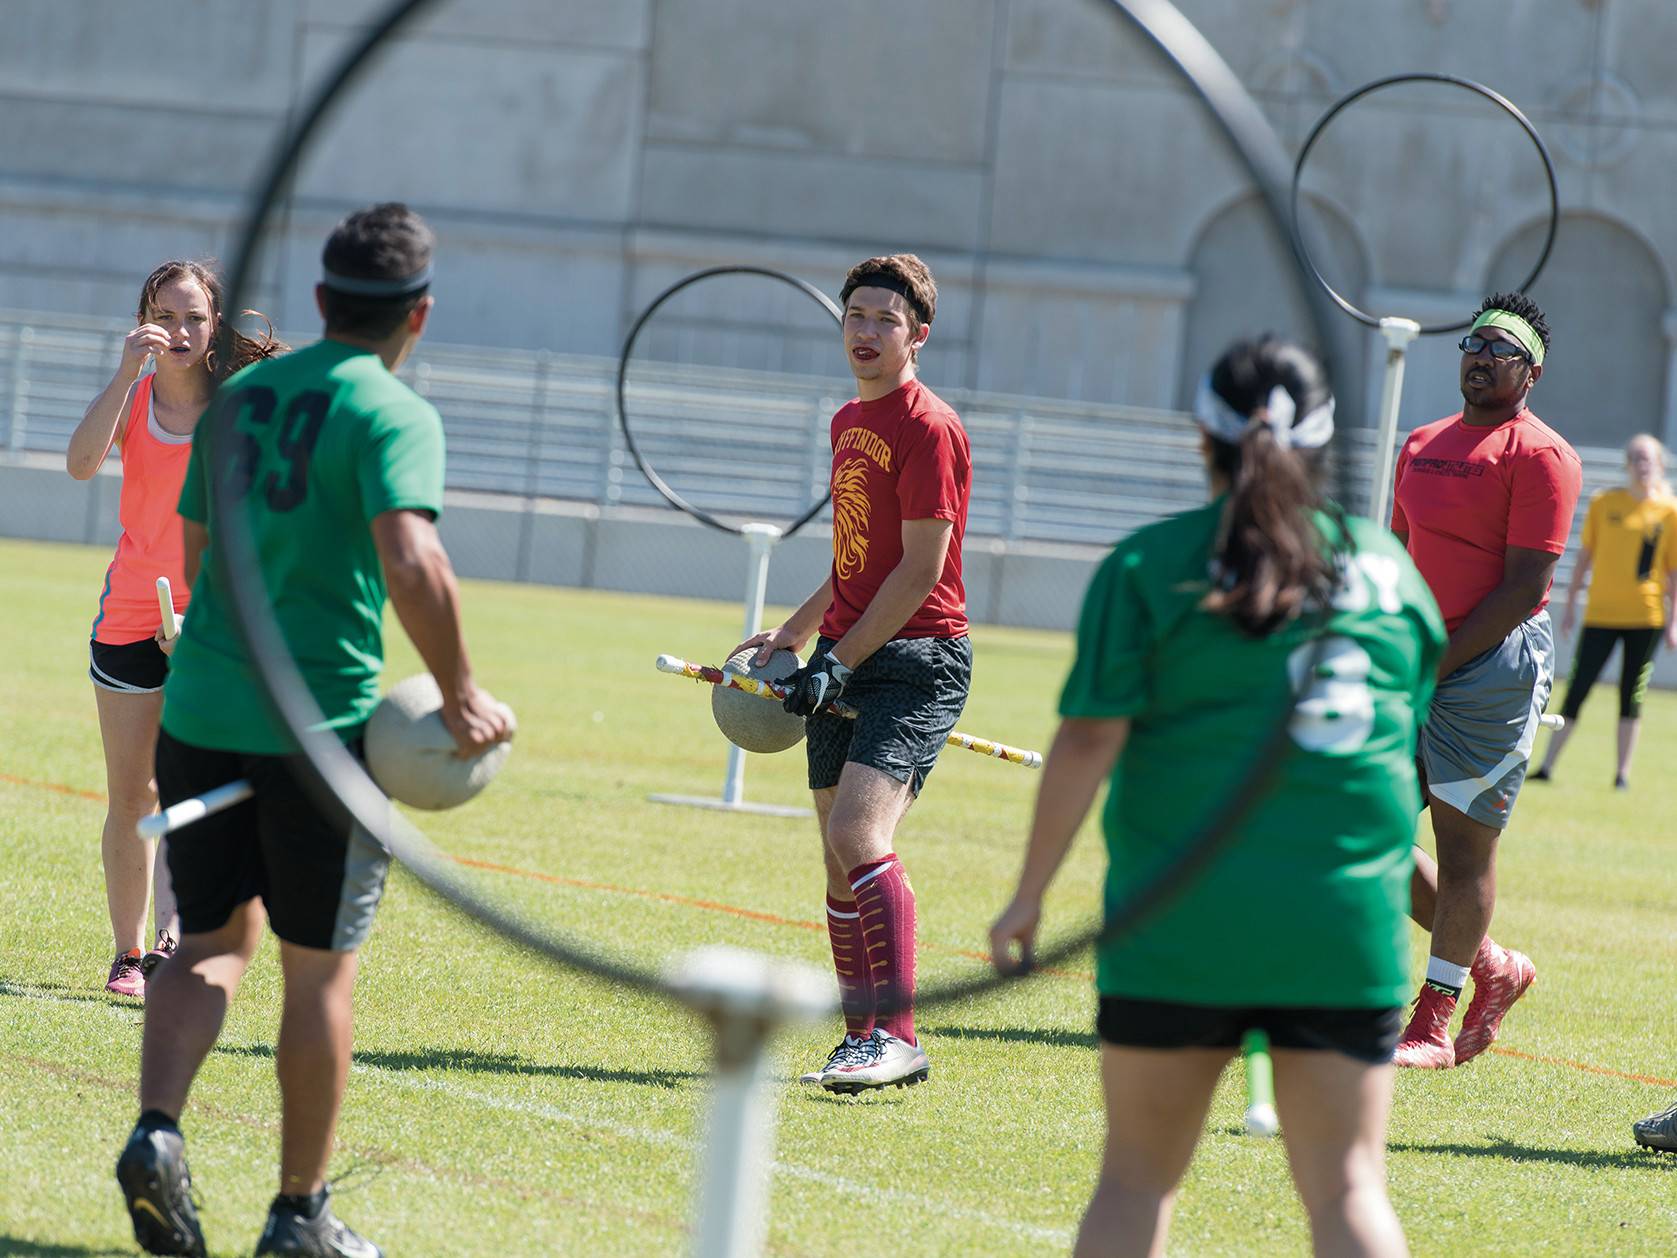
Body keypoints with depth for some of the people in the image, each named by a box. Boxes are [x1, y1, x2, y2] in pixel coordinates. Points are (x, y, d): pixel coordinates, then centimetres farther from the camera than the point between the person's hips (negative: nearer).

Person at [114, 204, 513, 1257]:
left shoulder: (239, 396, 12)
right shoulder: (392, 415, -9)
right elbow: (411, 560, -24)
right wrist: (460, 693, -14)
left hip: (201, 708, 5)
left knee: (214, 942, 14)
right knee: (321, 969, 6)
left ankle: (158, 1131, -10)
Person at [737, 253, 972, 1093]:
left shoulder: (928, 428, -10)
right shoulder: (849, 423, 17)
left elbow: (921, 569, -14)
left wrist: (841, 661, -15)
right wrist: (794, 633, 24)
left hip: (916, 662, -9)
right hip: (847, 661, 9)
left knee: (858, 832, -23)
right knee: (841, 861, 8)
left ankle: (897, 1036, -23)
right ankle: (864, 1040, 15)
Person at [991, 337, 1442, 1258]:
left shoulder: (1147, 564, -2)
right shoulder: (1386, 568, 8)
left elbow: (1089, 741, -8)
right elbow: (1412, 747, 16)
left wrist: (1029, 894, -2)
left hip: (1180, 925, -2)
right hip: (1349, 924, 2)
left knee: (1138, 1176, 10)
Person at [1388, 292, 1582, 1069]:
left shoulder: (1539, 457, -9)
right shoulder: (1424, 444, 15)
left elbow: (1524, 587, -14)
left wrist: (1437, 667, -16)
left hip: (1495, 662, -8)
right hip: (1422, 665, 8)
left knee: (1463, 842, -3)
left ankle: (1432, 1028, 5)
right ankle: (1495, 968, 22)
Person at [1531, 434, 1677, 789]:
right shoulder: (1604, 503, 4)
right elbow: (1585, 556, 10)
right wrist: (1570, 604, 9)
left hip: (1646, 616, -1)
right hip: (1600, 614, 1)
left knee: (1632, 697, 4)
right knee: (1577, 691, -3)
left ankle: (1623, 773, 11)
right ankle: (1547, 765, 2)